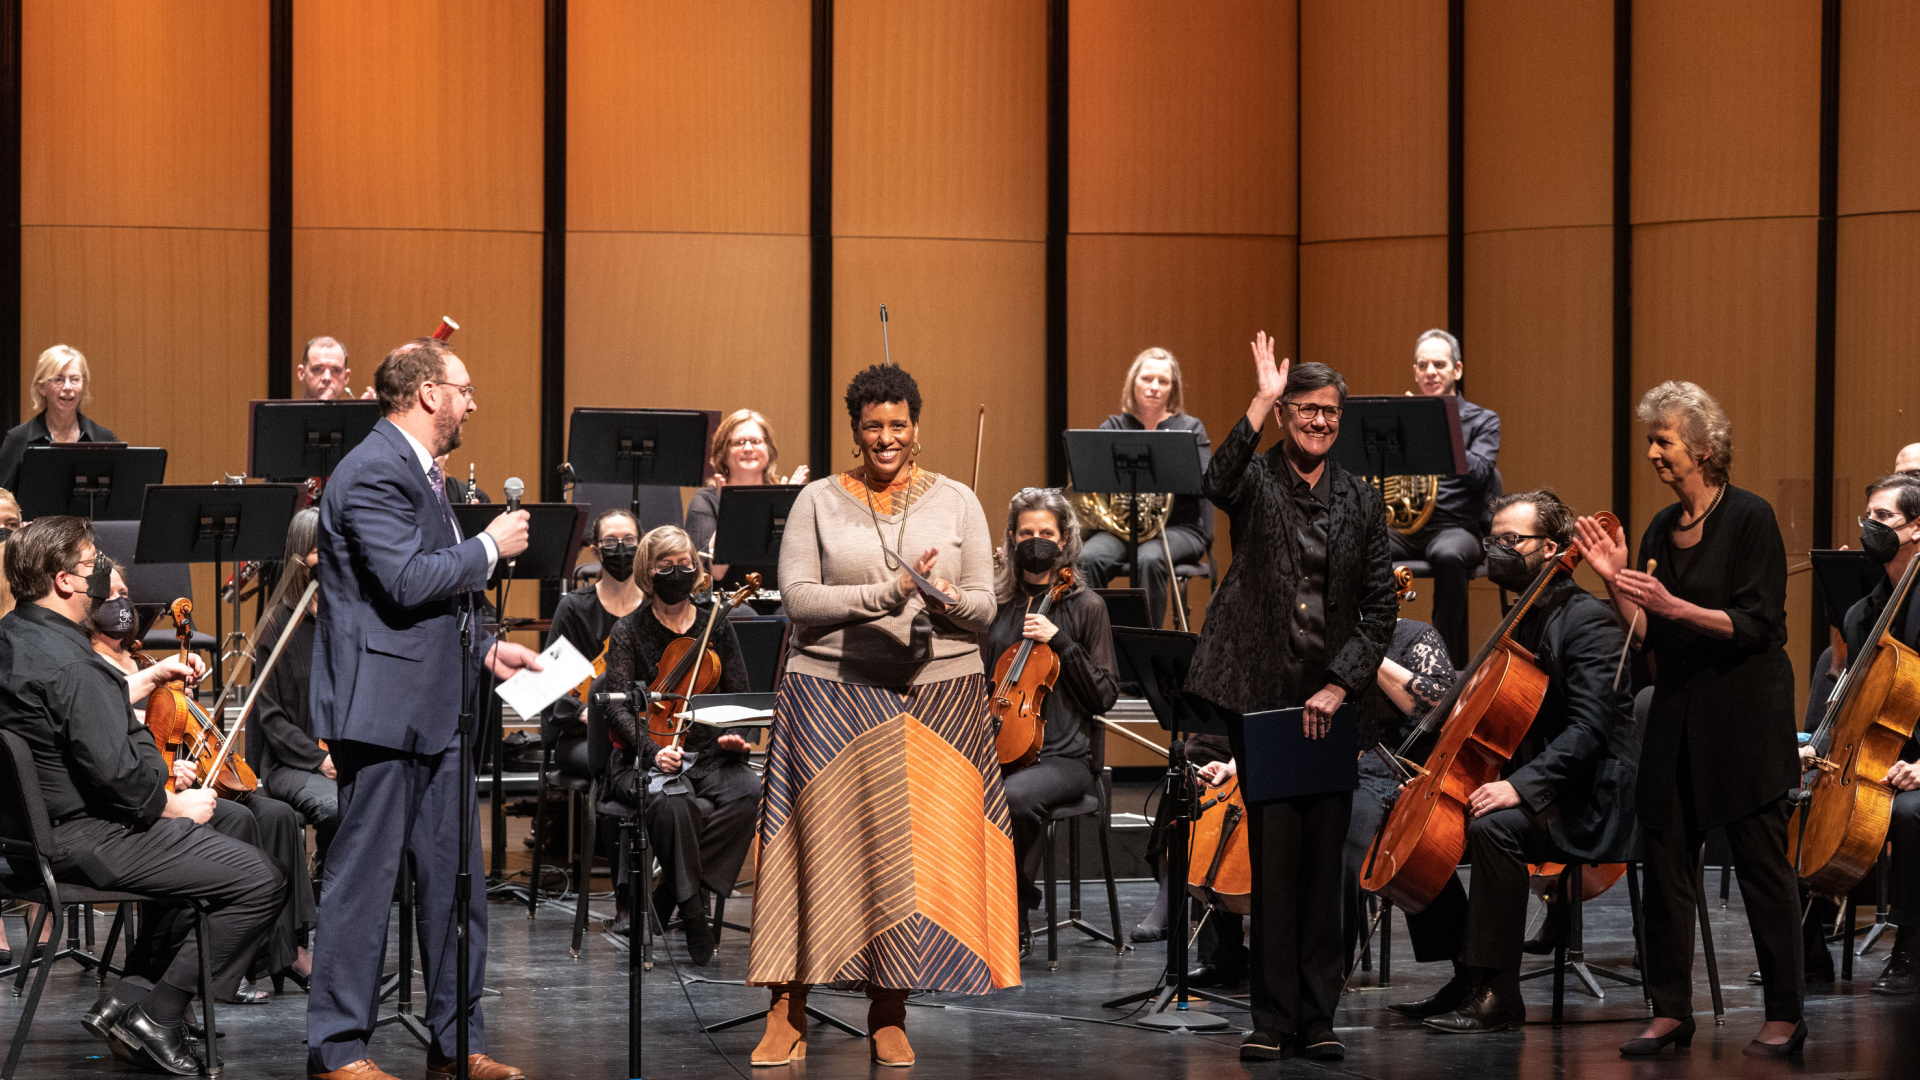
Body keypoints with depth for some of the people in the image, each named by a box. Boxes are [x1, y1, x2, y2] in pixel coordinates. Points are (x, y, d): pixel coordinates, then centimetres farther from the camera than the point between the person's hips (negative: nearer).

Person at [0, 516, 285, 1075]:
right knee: (262, 881, -12)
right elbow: (115, 773, -29)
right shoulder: (67, 663, -25)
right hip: (87, 841, -11)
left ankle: (134, 992, 25)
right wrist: (174, 804, -12)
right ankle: (158, 1016, -6)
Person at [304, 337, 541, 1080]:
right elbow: (408, 580, -24)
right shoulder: (373, 473, -14)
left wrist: (486, 649, 16)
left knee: (454, 878, 11)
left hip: (433, 711, 10)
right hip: (382, 706, -10)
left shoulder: (421, 472, 19)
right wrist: (489, 548, -12)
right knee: (364, 878, -5)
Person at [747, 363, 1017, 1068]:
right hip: (833, 694, -1)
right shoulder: (818, 502, 5)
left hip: (936, 694, 1)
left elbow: (984, 608, 6)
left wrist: (943, 598, -17)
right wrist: (885, 594, -18)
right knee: (820, 844, -4)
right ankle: (788, 1016, 0)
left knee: (912, 850, 0)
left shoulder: (956, 503, 9)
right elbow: (798, 598, -6)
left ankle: (888, 1016, 8)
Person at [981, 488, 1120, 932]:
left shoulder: (1085, 607, 3)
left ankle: (1014, 895, -13)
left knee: (1015, 796, -36)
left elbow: (1105, 696, -1)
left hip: (1064, 755, -3)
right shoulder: (997, 603, 13)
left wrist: (1060, 642, -12)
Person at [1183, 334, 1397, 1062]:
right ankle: (1273, 1020, 1)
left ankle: (1317, 1020, 10)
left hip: (1327, 702, 3)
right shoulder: (1257, 481, 2)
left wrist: (1339, 685, -5)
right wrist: (1261, 401, -28)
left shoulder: (1361, 503, 10)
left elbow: (1381, 608, 7)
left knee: (1324, 859, 4)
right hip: (1259, 694, -3)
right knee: (1273, 852, -5)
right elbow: (1215, 483, -24)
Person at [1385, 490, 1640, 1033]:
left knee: (1491, 829, -34)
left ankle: (1497, 997, -28)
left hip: (1588, 805, -10)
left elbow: (1588, 727, -24)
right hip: (1536, 793, 10)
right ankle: (1465, 977, 4)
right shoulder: (1523, 622, 17)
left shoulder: (1588, 620, -13)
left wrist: (1521, 785, -34)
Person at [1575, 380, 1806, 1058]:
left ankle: (1784, 1016, 5)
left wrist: (1674, 607, -23)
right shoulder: (1661, 530, 10)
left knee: (1762, 862, -2)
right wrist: (1616, 585, -5)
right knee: (1665, 859, 4)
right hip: (1677, 715, 6)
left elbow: (1757, 624, -15)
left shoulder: (1749, 519, -8)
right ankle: (1671, 1011, 12)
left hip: (1745, 713, -6)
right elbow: (1644, 638, 10)